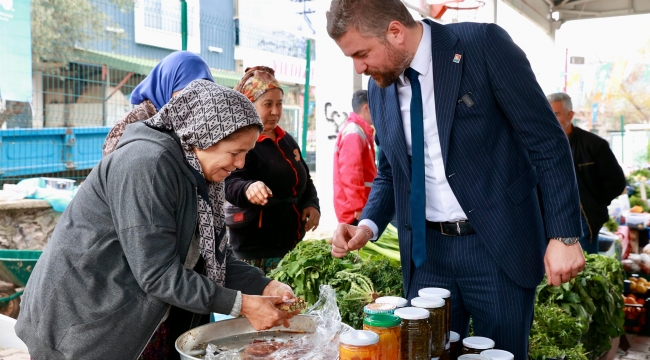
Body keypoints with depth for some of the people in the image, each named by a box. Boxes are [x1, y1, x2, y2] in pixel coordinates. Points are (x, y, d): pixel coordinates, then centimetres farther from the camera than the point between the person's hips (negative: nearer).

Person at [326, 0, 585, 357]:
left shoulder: (484, 44, -12)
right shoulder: (379, 87, 4)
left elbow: (547, 142, -10)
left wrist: (563, 234, -13)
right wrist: (368, 225, -2)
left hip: (498, 244, -4)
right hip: (426, 251, 5)